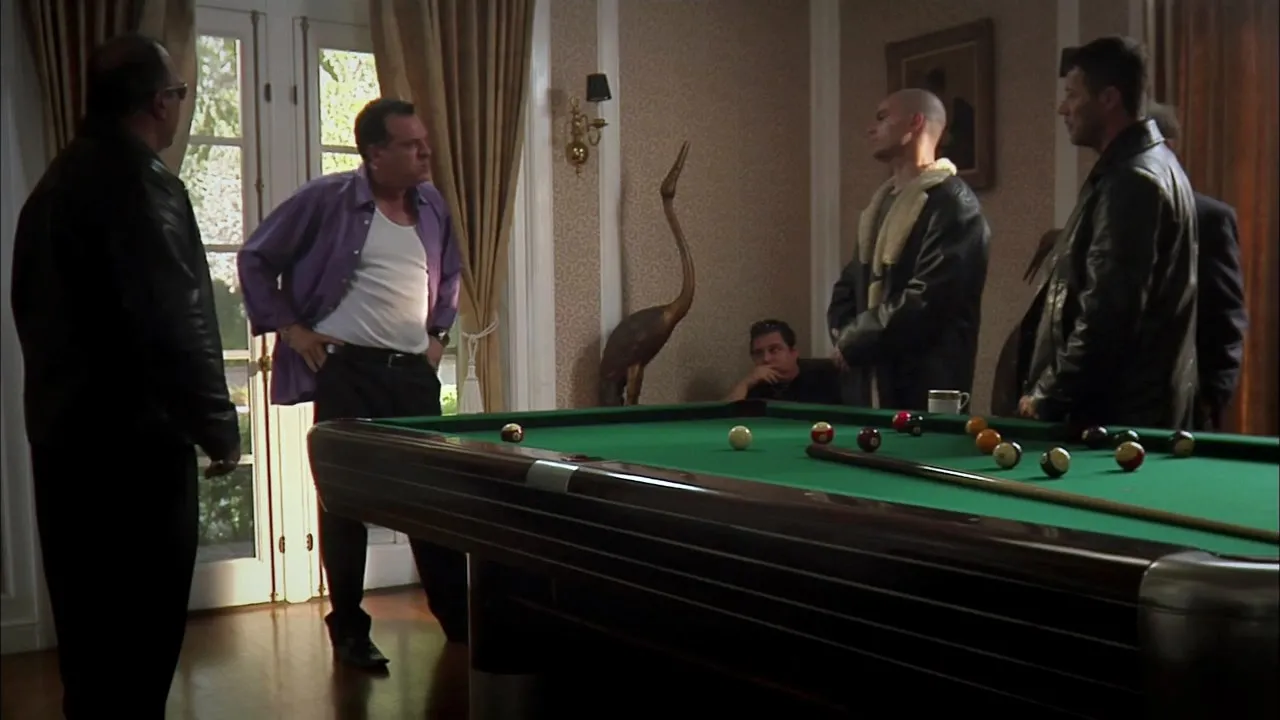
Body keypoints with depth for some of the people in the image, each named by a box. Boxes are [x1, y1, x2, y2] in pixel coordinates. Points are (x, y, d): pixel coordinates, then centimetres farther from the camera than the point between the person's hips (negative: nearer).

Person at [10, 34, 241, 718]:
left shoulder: (51, 184, 13)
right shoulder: (143, 183, -16)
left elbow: (33, 309, 19)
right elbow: (177, 324, -20)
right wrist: (218, 428, -9)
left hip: (61, 435, 9)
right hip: (134, 441, -9)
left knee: (87, 628, 18)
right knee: (141, 635, 0)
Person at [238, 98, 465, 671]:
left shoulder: (433, 206, 10)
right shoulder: (327, 198, -7)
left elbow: (450, 276, 26)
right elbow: (256, 259, 0)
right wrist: (290, 328, -5)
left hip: (414, 370, 5)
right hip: (346, 369, -5)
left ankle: (457, 618, 19)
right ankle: (348, 629, 16)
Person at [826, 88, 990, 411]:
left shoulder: (951, 201, -10)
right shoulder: (882, 202, 18)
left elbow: (926, 299, -19)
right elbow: (851, 282, 21)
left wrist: (855, 341, -11)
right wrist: (844, 333, 1)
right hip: (869, 381, 8)